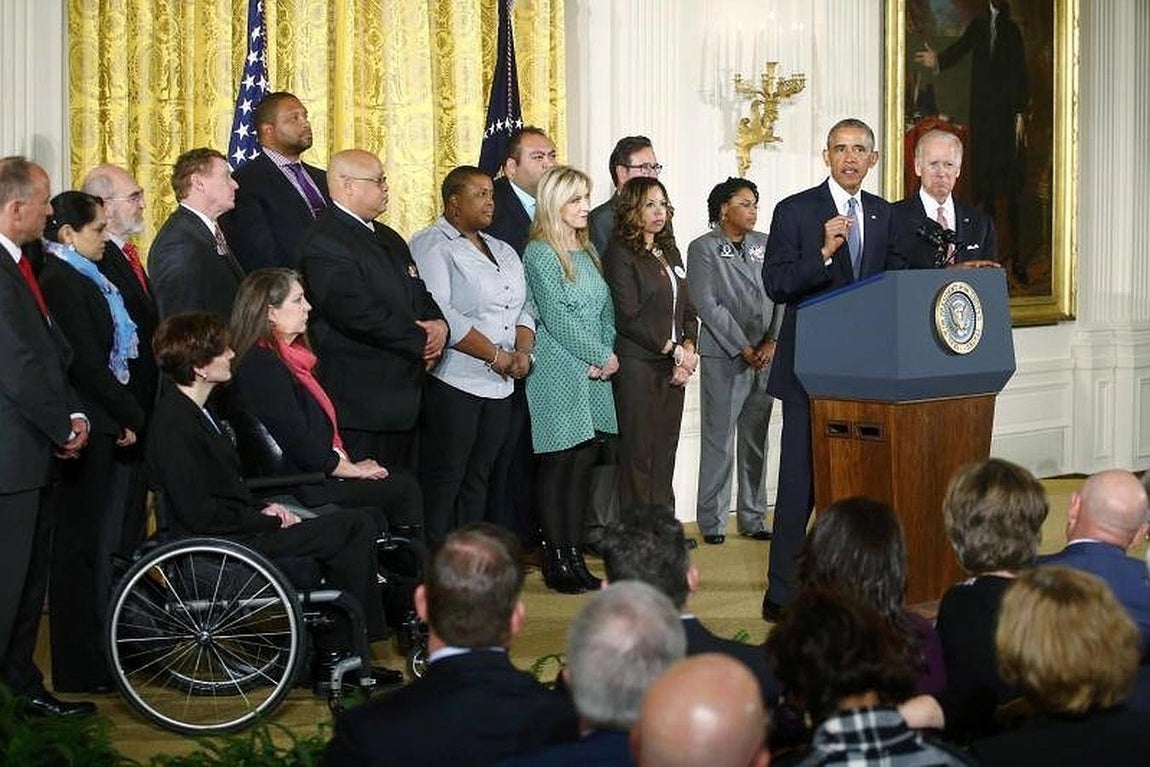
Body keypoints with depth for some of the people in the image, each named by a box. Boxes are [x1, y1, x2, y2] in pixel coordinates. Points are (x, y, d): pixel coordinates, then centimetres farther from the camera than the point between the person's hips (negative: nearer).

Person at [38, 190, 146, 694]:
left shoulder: (81, 280, 14)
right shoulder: (64, 283, -15)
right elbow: (88, 365, -18)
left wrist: (125, 415, 5)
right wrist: (131, 417, -9)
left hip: (98, 427, 9)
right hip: (87, 427, -9)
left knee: (95, 542, 15)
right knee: (81, 544, -3)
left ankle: (93, 649, 24)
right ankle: (80, 668, 4)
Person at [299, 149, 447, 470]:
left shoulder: (388, 238, 19)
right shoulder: (325, 244, -13)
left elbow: (419, 294, 22)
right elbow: (359, 314, -22)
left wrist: (438, 324, -1)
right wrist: (421, 340, -13)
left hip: (403, 396, 9)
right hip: (361, 406, -9)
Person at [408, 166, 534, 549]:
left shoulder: (503, 252, 19)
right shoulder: (431, 246, -7)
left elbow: (523, 308, 19)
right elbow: (439, 314, -18)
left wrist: (523, 351, -2)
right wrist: (496, 355, -14)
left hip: (499, 386, 8)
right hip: (452, 383, -8)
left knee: (478, 477, 11)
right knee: (444, 477, -5)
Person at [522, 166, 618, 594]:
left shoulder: (586, 252, 15)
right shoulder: (540, 253, -8)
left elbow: (604, 309, 14)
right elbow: (556, 317, -14)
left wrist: (608, 354, -3)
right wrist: (602, 357, -11)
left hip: (595, 373, 7)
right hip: (559, 376, -7)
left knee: (584, 465, 6)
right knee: (557, 466, -2)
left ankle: (575, 557, 11)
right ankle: (556, 563, 2)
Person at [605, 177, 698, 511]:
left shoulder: (669, 252, 17)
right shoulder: (620, 254, -6)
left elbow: (687, 308, 18)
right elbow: (628, 318, -12)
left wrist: (688, 347, 0)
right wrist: (673, 350, -11)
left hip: (674, 365, 7)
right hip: (638, 366, -7)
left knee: (665, 452, 7)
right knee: (638, 454, -4)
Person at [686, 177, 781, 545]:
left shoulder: (765, 245, 13)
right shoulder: (703, 248, -2)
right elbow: (707, 305, -9)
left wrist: (772, 342, -5)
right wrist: (744, 349, -12)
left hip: (765, 357, 5)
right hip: (724, 357, -5)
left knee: (757, 439, 8)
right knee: (719, 439, -3)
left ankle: (753, 517, 15)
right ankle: (712, 521, 3)